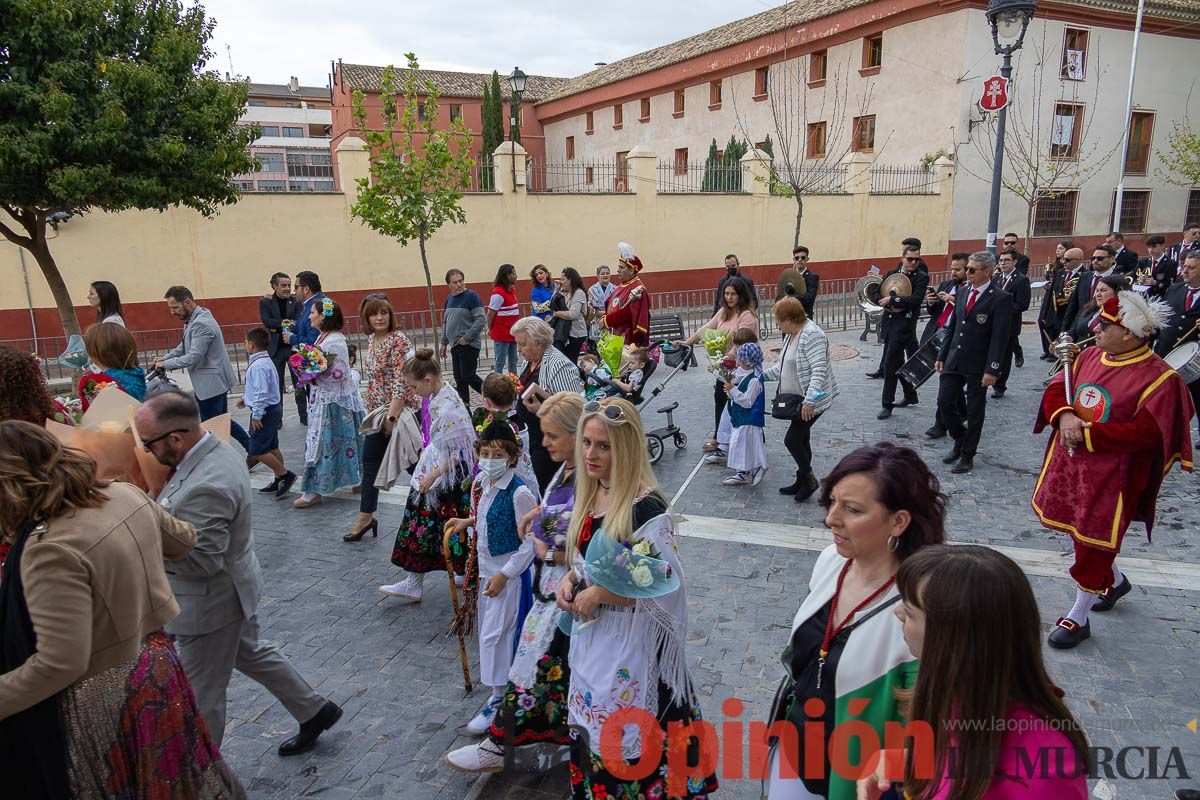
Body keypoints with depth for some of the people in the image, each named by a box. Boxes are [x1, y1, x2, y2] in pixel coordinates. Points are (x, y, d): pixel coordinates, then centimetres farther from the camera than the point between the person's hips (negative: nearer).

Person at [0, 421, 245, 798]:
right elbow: (184, 540, 13)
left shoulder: (51, 548, -30)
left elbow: (59, 665, -28)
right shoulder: (126, 495, -7)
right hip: (157, 667, 7)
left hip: (100, 707, -7)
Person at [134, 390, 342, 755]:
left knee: (203, 695, 12)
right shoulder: (217, 449, -3)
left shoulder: (206, 487, -35)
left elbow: (201, 561, -29)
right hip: (234, 588, 10)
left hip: (211, 604, -10)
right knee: (251, 653, 28)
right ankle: (315, 711, 42)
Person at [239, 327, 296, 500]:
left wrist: (256, 415, -22)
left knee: (257, 450, -7)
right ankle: (279, 481, 22)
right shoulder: (265, 361, 11)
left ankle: (286, 474, -3)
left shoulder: (258, 366, -21)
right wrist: (246, 399, 32)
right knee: (272, 447, 15)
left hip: (265, 411, -10)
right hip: (273, 409, 10)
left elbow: (262, 392, -25)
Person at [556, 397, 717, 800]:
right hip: (591, 638, 7)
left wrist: (597, 594, -19)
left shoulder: (646, 507, -24)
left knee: (629, 741, 10)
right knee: (596, 731, 24)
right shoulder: (591, 492, 0)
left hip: (633, 643, -7)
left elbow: (664, 590, -23)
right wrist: (571, 578, -3)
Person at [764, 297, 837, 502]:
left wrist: (809, 401, -32)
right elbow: (783, 366, 21)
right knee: (801, 439, 16)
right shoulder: (791, 334, 9)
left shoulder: (812, 335, -21)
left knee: (792, 440, -7)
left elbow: (819, 370, -28)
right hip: (798, 400, 10)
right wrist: (762, 375, 16)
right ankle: (802, 481, 27)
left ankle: (809, 479, 9)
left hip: (811, 402, -10)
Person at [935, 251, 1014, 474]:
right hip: (954, 360, 6)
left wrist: (991, 369, -18)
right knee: (944, 402, 4)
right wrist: (942, 356, 11)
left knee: (974, 412, 6)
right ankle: (960, 441, 28)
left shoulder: (1000, 298, -12)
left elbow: (1000, 337, -15)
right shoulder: (964, 291, 8)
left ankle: (967, 456, 19)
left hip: (978, 365, -6)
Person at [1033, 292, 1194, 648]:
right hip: (1068, 462, 7)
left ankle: (1079, 617, 20)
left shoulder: (1159, 378, -17)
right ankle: (1115, 581, 49)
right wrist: (1064, 416, -17)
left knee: (1095, 542, 4)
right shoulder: (1089, 356, 2)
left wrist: (1087, 433, -24)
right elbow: (1056, 389, 4)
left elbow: (1146, 432, -22)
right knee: (1081, 530, 22)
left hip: (1111, 474, -7)